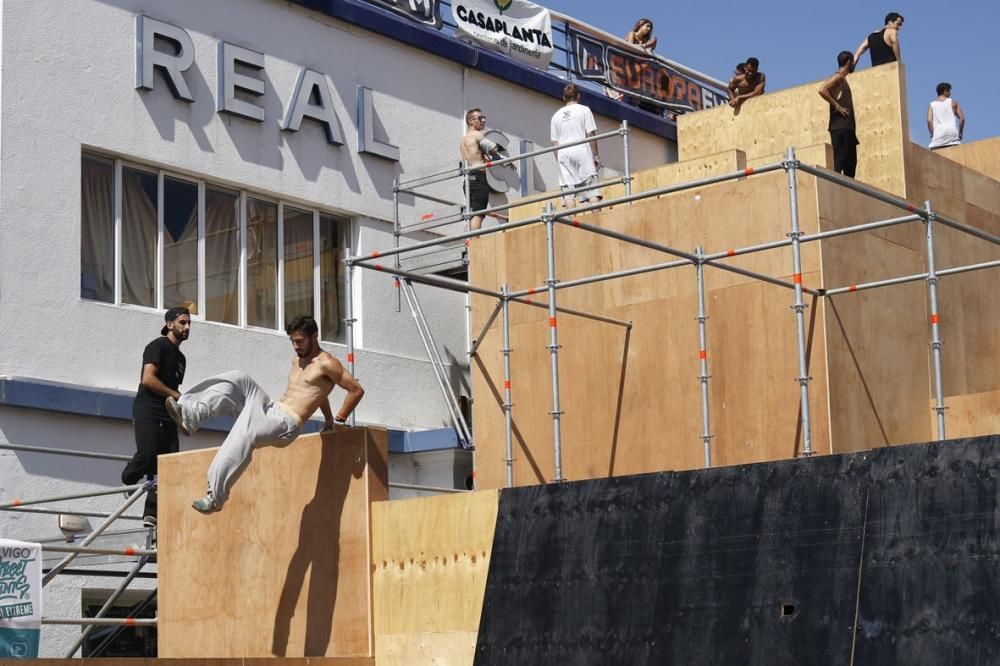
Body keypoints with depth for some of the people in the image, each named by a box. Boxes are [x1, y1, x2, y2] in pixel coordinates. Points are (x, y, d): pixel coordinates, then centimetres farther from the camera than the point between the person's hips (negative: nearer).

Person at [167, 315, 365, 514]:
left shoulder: (326, 364, -4)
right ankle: (189, 414, -23)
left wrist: (339, 420, -3)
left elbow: (357, 390, -7)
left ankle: (215, 496, -37)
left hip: (286, 424, -9)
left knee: (243, 437, -35)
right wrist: (328, 417, 34)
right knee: (239, 381, -9)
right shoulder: (297, 361, 23)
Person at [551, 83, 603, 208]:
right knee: (591, 190, -6)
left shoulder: (556, 116, 14)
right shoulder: (584, 110, 4)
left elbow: (555, 142, 12)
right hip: (582, 152, -3)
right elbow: (590, 134, -2)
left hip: (563, 155, 3)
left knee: (568, 193, -2)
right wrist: (596, 155, 2)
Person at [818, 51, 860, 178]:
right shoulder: (837, 77, -7)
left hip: (847, 127, 10)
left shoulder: (843, 79, 22)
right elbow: (822, 90, -23)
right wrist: (837, 106, -18)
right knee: (839, 161, -13)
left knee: (851, 161, 9)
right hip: (840, 127, -10)